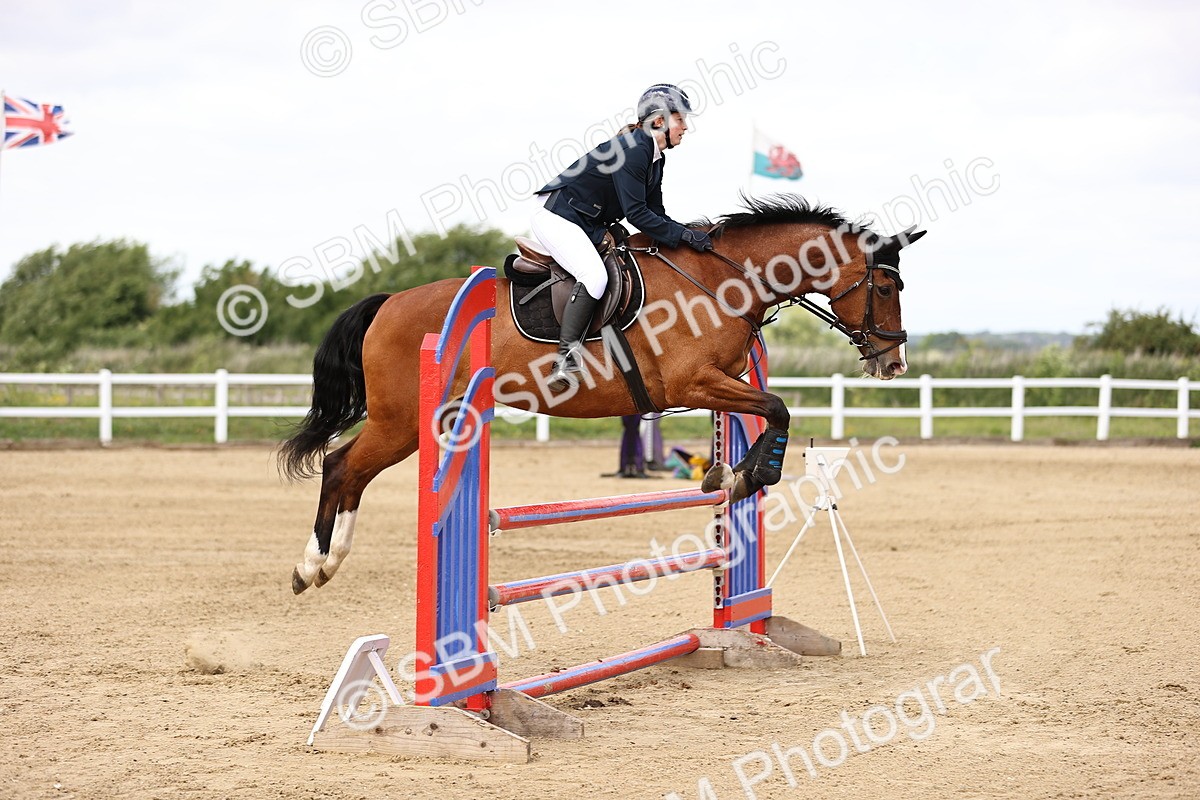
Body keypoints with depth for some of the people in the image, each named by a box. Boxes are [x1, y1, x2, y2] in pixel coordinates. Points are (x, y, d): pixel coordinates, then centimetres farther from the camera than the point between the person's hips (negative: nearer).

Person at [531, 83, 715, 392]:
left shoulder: (655, 158, 10)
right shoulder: (632, 149, -20)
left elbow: (656, 215, 12)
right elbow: (636, 213, -25)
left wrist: (690, 235, -2)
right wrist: (683, 235, -22)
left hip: (590, 227, 11)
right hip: (557, 217, -11)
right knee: (594, 276, -30)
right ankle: (566, 359, -32)